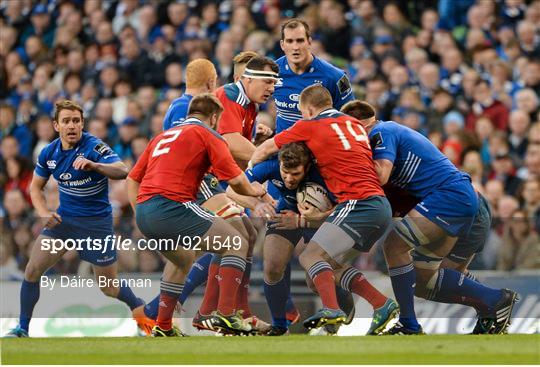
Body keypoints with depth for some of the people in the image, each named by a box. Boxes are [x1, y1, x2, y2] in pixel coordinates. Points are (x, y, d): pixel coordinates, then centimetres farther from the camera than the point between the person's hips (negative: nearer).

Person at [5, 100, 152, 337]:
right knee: (32, 269, -9)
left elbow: (122, 171, -33)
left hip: (97, 222, -4)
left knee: (109, 287, 0)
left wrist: (94, 165, -51)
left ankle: (141, 311, 28)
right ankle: (22, 328, 4)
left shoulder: (93, 146, -18)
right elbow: (36, 186, 12)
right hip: (63, 218, 4)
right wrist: (44, 213, -6)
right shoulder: (49, 153, -3)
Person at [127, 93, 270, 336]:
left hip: (143, 210, 8)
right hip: (172, 205, -8)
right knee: (237, 244, 3)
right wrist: (253, 191, 19)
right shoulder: (207, 135, 6)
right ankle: (225, 314, -10)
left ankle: (163, 327, 30)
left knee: (184, 260, 32)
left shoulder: (163, 136, 28)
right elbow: (235, 179, -1)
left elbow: (132, 178, 25)